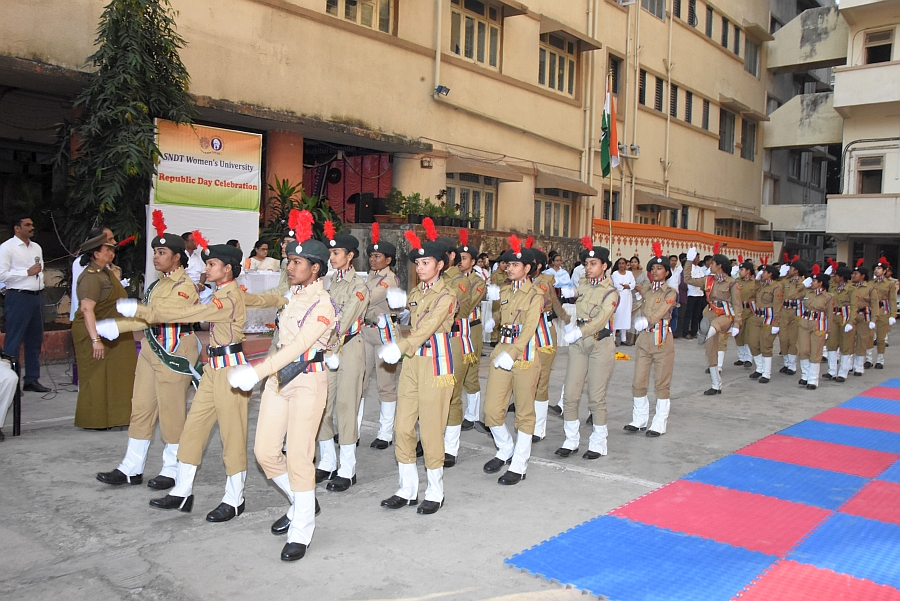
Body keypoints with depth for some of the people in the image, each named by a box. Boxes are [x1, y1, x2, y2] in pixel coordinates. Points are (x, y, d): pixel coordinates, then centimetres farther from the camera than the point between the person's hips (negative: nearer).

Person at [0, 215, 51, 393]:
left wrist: (40, 284, 13)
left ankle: (32, 379, 20)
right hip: (18, 297, -7)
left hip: (37, 297, 7)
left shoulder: (36, 247, 15)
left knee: (35, 340, 11)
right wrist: (27, 272, -14)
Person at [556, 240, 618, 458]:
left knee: (596, 397, 1)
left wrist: (579, 332, -29)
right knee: (570, 395, 2)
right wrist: (572, 327, 0)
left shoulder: (610, 292, -7)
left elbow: (601, 319, -20)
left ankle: (598, 444, 16)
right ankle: (571, 441, 16)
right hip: (578, 344, 5)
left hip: (600, 345, -5)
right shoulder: (582, 285, 9)